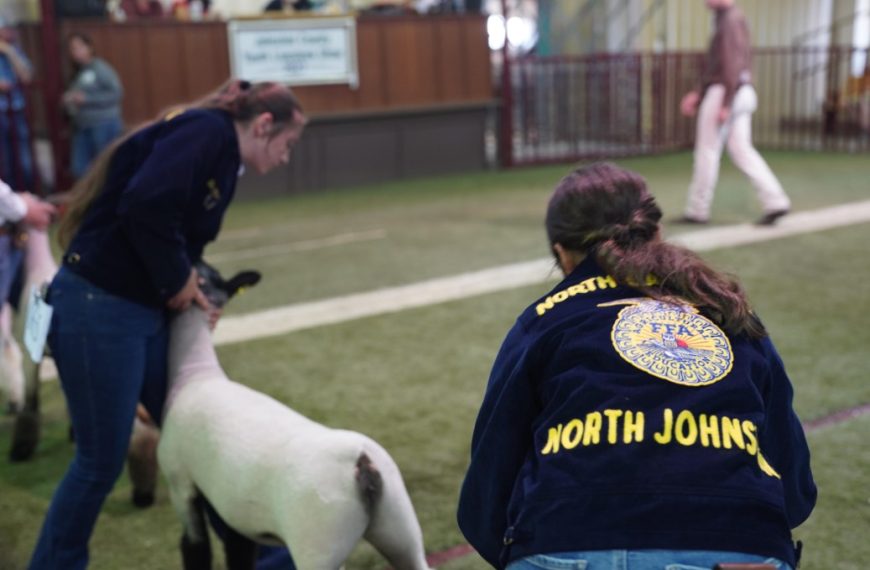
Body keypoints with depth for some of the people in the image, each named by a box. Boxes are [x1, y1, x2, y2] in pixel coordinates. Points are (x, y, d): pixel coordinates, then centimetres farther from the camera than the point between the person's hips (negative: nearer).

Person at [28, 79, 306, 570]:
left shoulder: (221, 157, 16)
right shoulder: (207, 131, -14)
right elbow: (145, 205, -27)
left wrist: (186, 284, 1)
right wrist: (176, 279, -13)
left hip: (144, 310, 10)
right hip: (100, 308, -10)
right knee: (102, 460, 3)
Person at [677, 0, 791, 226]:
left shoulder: (730, 20, -13)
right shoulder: (730, 19, 19)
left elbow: (732, 64, -21)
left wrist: (724, 105, -24)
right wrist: (698, 93, 24)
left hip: (724, 94, -10)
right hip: (739, 94, 10)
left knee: (707, 150, 0)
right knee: (741, 150, 7)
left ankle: (697, 210, 8)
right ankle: (775, 202, -1)